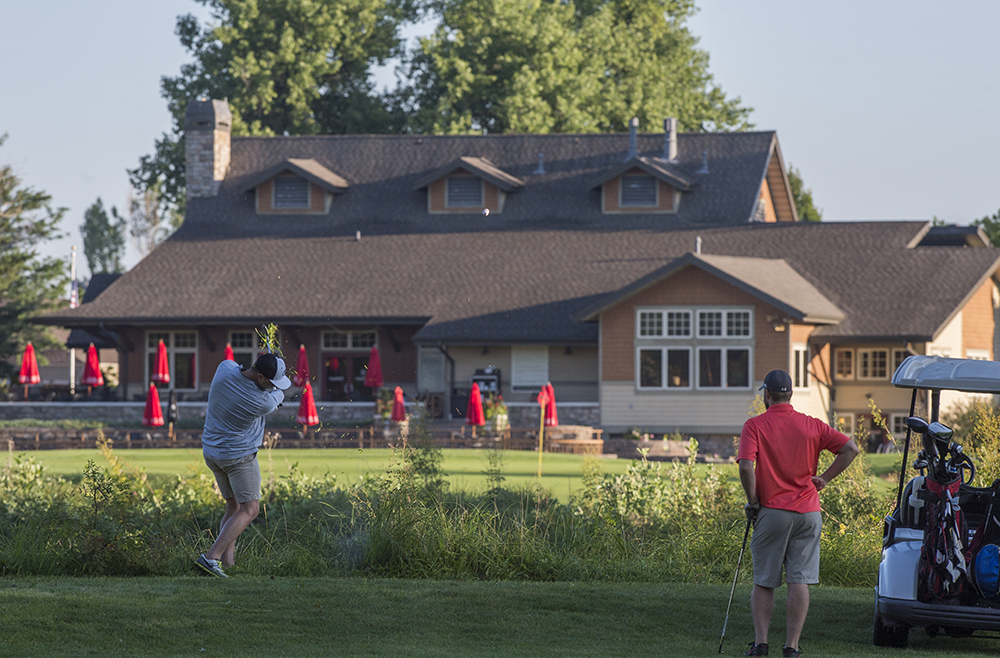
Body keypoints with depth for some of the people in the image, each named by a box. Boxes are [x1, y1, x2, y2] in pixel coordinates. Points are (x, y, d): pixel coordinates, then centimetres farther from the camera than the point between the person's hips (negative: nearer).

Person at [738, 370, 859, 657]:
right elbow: (850, 449, -1)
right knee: (799, 581, 2)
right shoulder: (812, 425, 5)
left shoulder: (754, 426, -4)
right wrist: (824, 478, 3)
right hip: (808, 512, 2)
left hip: (772, 512, -2)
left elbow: (746, 465, -17)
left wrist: (752, 501, -5)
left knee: (764, 582, 9)